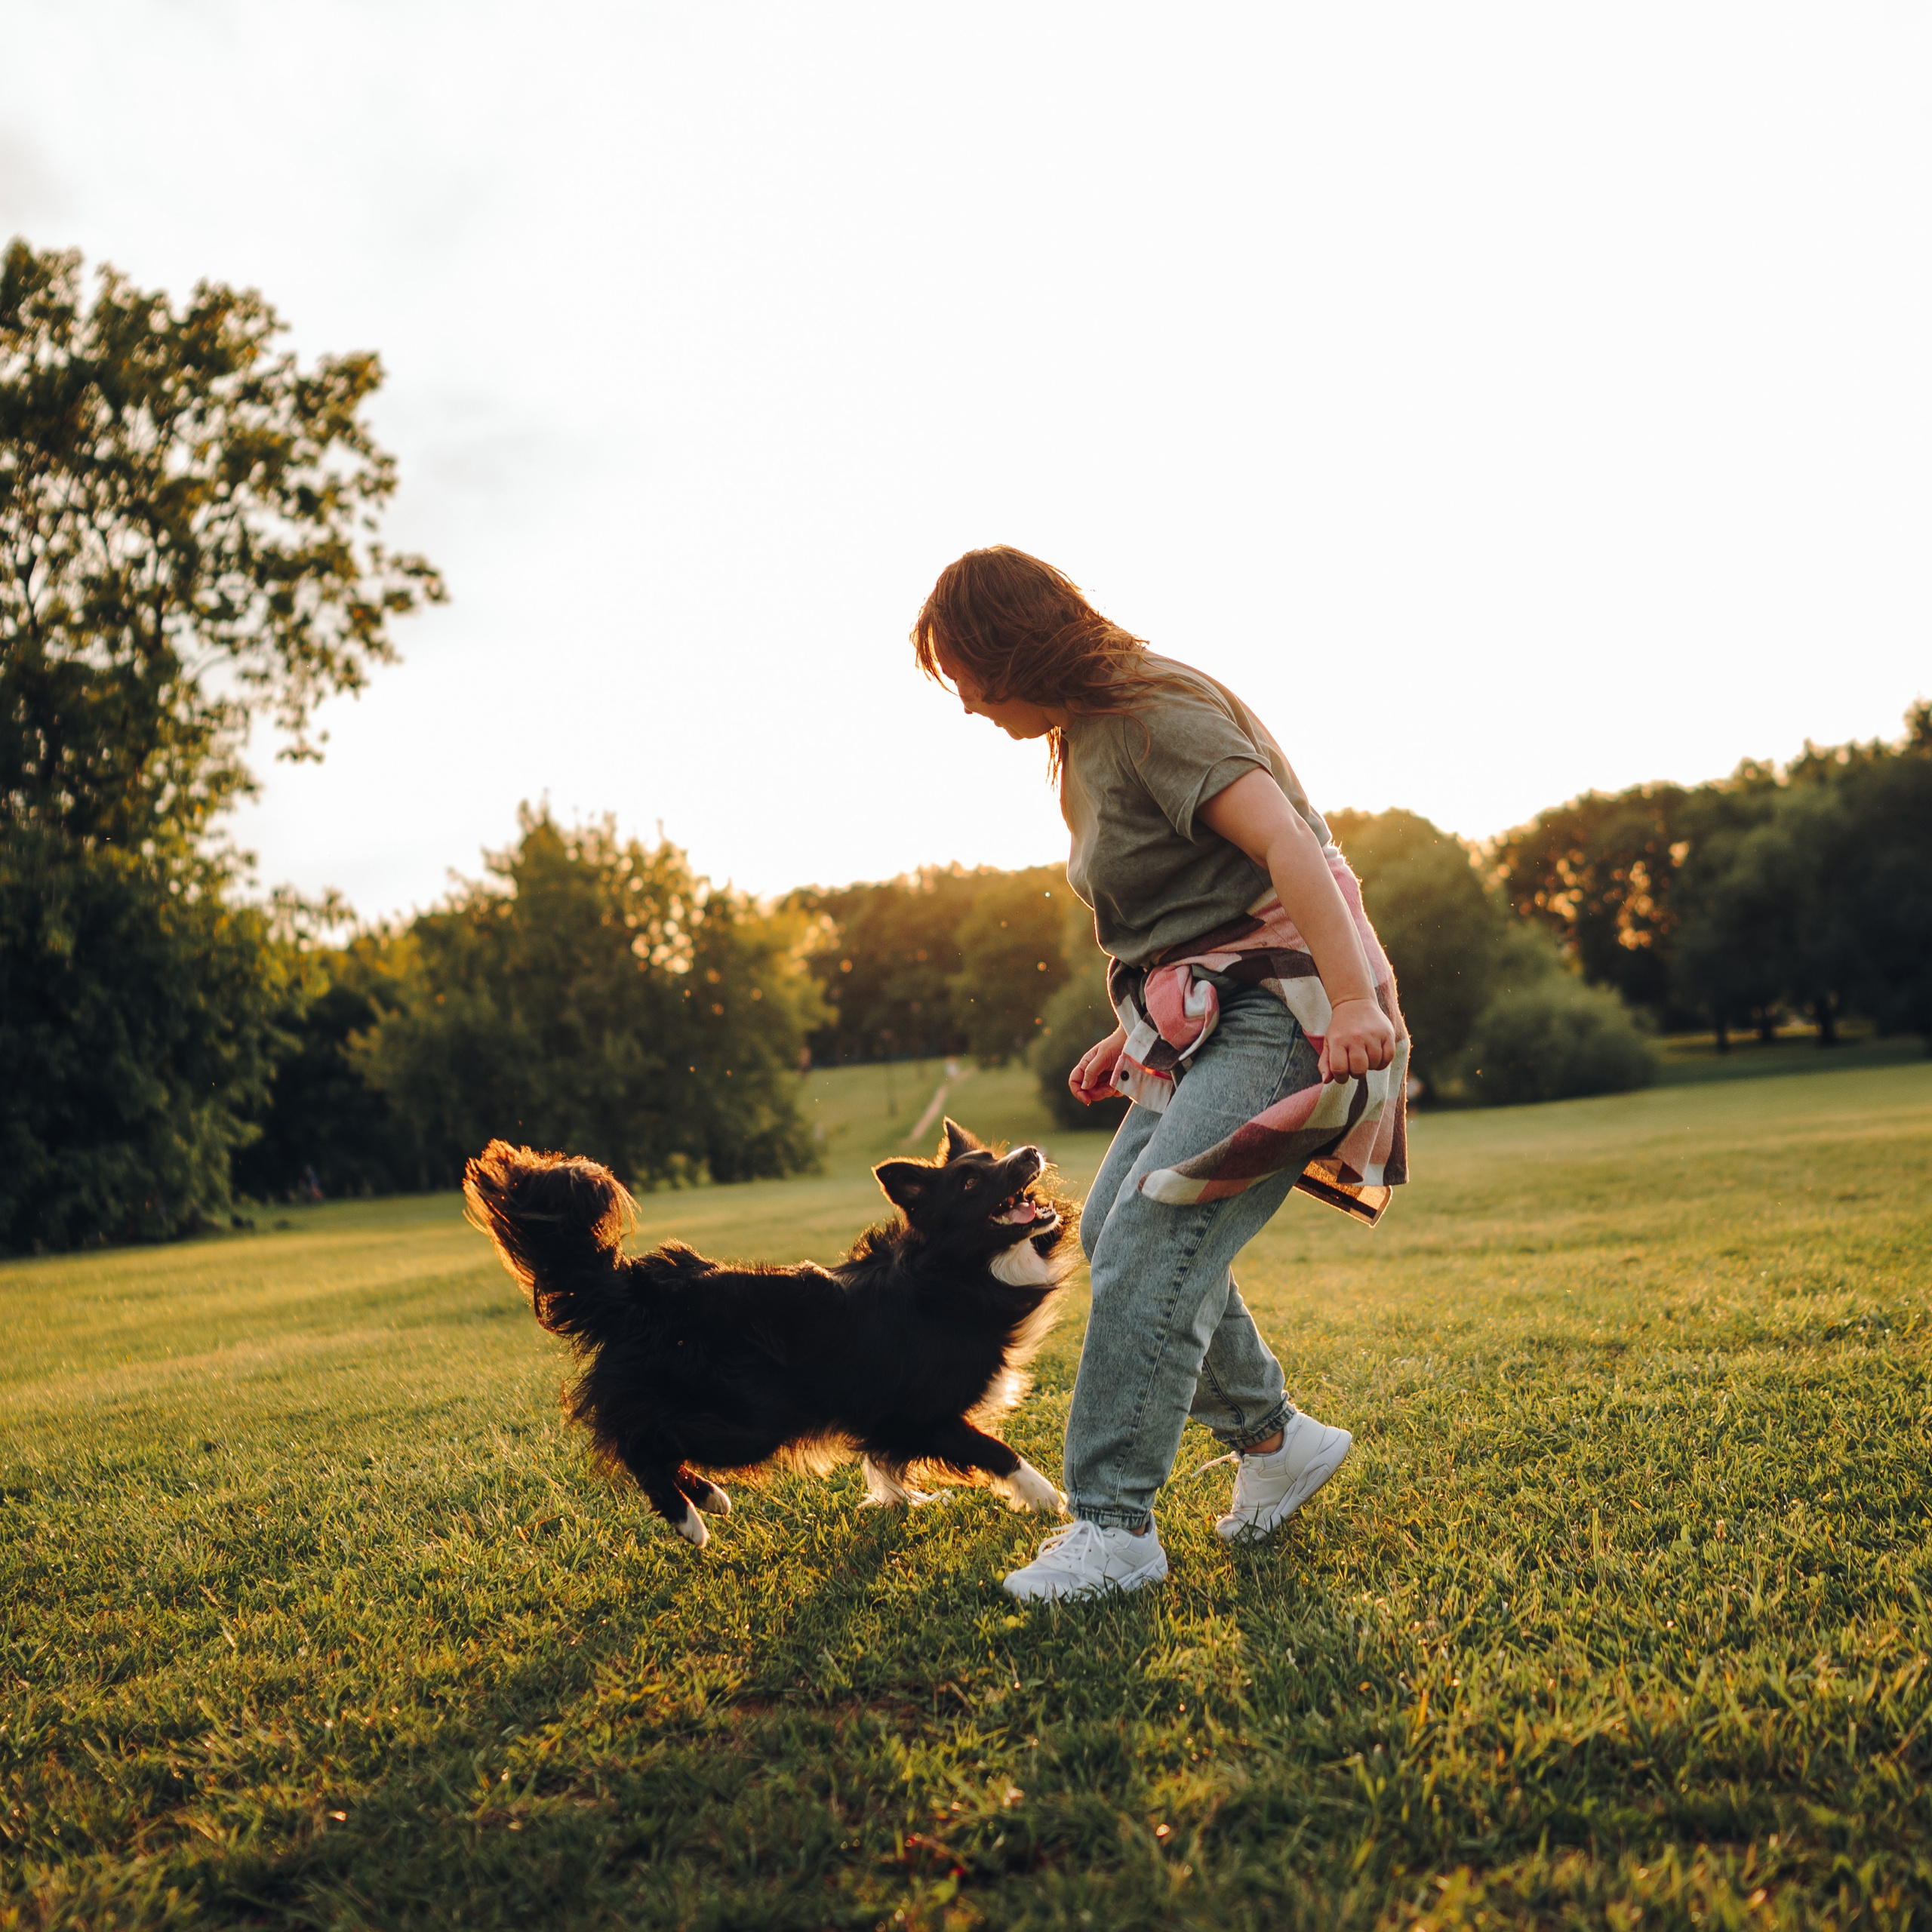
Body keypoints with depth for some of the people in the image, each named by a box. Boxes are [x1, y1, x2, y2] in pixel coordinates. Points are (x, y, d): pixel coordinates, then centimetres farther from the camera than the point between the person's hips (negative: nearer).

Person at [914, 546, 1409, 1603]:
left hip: (1282, 1012, -10)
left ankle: (1113, 1528, -15)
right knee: (1112, 1232, 9)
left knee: (1154, 1239, -19)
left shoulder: (1157, 714, -16)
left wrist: (1355, 999, -37)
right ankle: (1273, 1438, 22)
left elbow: (1286, 843, -28)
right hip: (1201, 1023, 10)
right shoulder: (1087, 735, 15)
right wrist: (1135, 1034, 18)